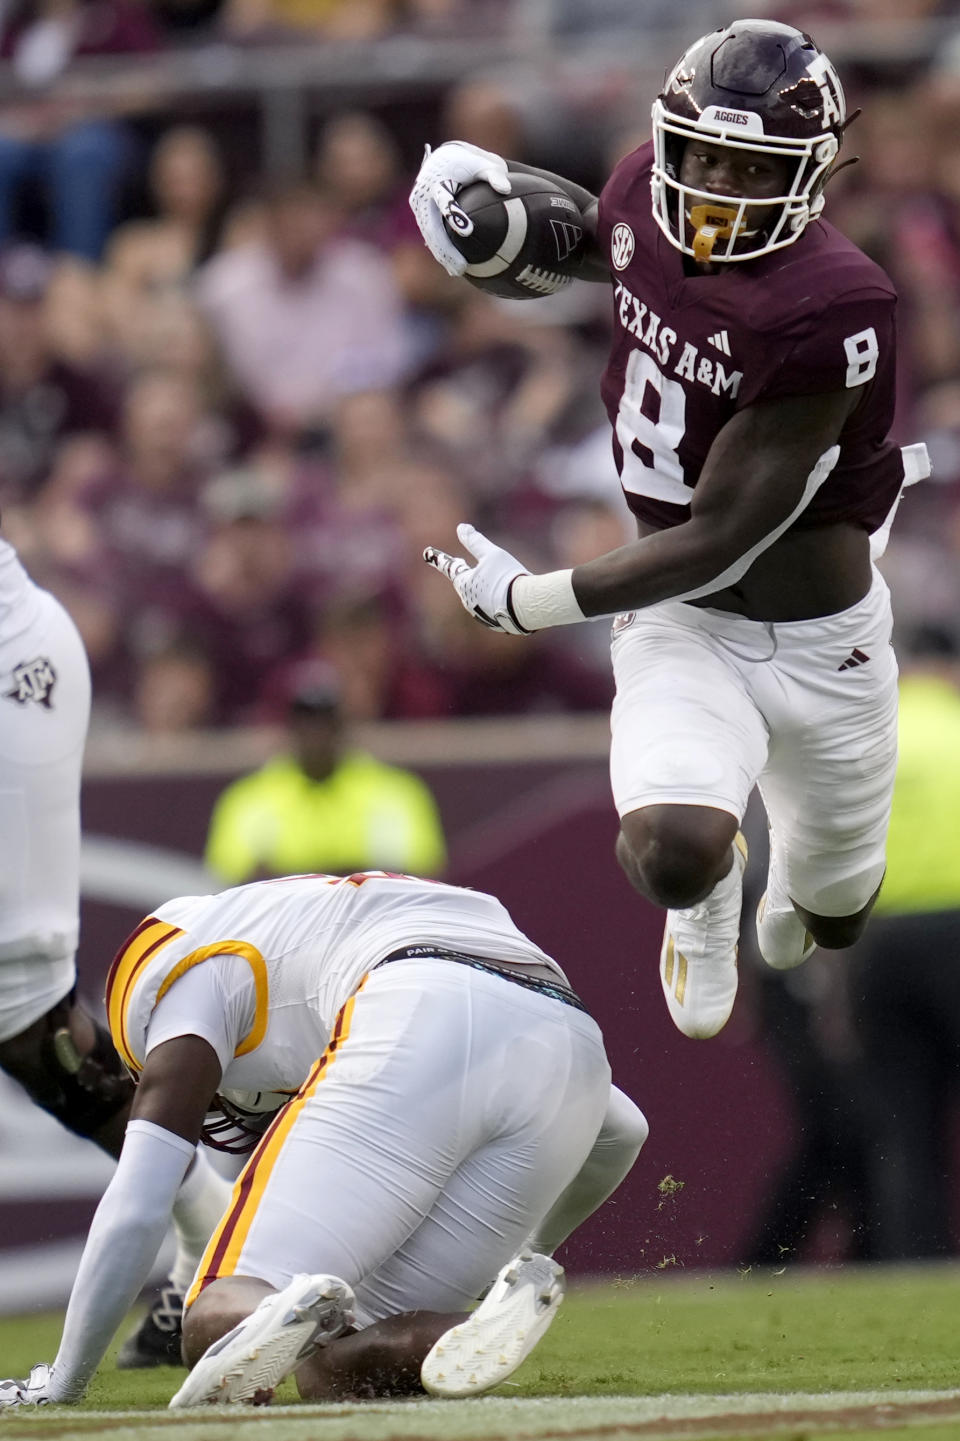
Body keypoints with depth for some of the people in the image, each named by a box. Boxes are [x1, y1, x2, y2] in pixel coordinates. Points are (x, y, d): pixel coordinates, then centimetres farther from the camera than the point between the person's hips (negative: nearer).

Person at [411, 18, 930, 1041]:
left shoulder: (826, 311, -31)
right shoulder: (646, 203, -13)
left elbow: (720, 539, -25)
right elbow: (596, 239, 17)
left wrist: (535, 601, -19)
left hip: (820, 640, -2)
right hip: (681, 626, 2)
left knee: (831, 918, 21)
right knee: (669, 855, -27)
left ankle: (803, 884, 62)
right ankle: (708, 880, 13)